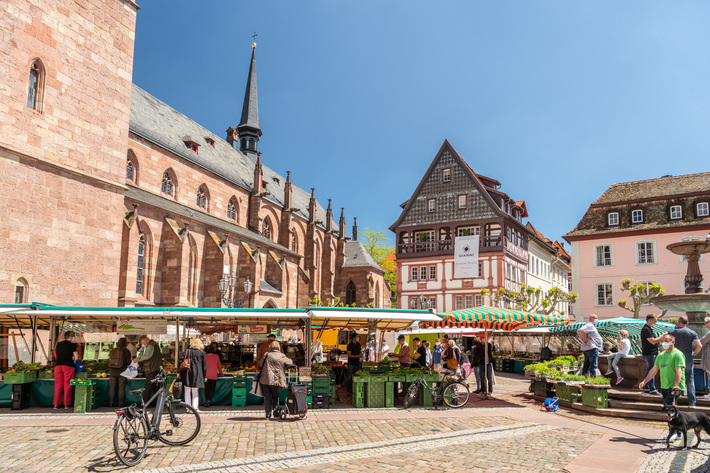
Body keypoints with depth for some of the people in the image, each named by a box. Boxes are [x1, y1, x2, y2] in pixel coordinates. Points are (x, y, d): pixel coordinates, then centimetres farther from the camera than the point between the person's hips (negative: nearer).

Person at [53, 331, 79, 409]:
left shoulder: (59, 344, 15)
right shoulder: (72, 345, -1)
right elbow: (76, 357, -2)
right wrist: (74, 361, 19)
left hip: (58, 365, 4)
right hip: (68, 365, -4)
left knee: (58, 385, 9)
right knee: (67, 385, 2)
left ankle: (56, 404, 7)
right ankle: (66, 404, 4)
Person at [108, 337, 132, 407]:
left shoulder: (113, 350, 2)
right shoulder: (126, 351, -8)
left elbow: (109, 360, 9)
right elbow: (128, 362, -8)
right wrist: (131, 359, 12)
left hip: (113, 372, 3)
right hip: (122, 372, -3)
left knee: (112, 388, 10)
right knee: (121, 388, 4)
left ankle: (110, 403, 12)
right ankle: (120, 403, 6)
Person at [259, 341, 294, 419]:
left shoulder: (266, 356, 1)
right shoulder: (282, 357, 0)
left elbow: (260, 366, 11)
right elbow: (290, 363, 15)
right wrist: (283, 367, 30)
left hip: (265, 380, 0)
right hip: (277, 380, 0)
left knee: (267, 398, 8)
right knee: (275, 397, 15)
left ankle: (268, 415, 7)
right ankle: (275, 414, 12)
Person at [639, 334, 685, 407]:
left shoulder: (677, 354, -7)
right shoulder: (660, 355, 15)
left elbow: (679, 371, -17)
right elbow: (654, 370, 17)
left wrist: (676, 386, -29)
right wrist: (644, 382, 9)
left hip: (675, 388, -7)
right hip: (664, 387, 7)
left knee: (667, 405, -21)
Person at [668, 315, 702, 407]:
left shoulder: (672, 331, -1)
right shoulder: (692, 332, -1)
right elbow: (699, 346, -10)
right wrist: (694, 353, 5)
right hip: (688, 358, 0)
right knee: (690, 380, 6)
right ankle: (692, 402, 6)